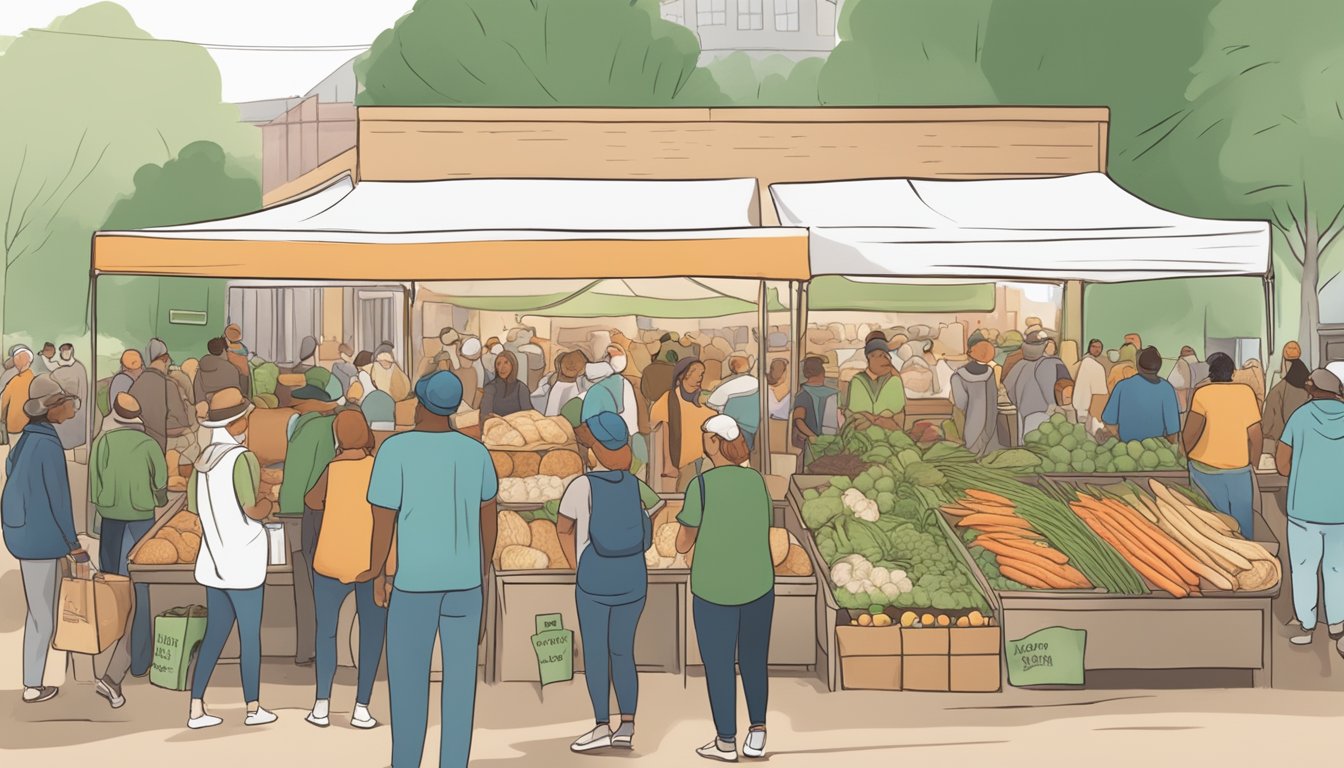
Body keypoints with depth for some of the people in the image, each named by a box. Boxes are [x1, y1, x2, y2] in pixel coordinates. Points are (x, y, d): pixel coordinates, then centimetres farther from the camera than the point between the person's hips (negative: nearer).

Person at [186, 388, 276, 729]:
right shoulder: (242, 458, -19)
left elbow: (193, 503, 18)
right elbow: (253, 510, -27)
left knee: (215, 634, 13)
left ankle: (196, 710, 12)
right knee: (250, 636, 7)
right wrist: (270, 501, -4)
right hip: (242, 565, -7)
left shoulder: (205, 457, 5)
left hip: (214, 561, 7)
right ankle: (253, 708, 20)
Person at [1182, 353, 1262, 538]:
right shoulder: (1246, 392, -2)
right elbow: (1256, 435, -1)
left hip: (1207, 467, -2)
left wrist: (1184, 453, -3)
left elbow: (1191, 432, -20)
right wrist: (1252, 463, 12)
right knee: (1243, 517, 14)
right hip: (1239, 467, 2)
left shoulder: (1202, 394, -10)